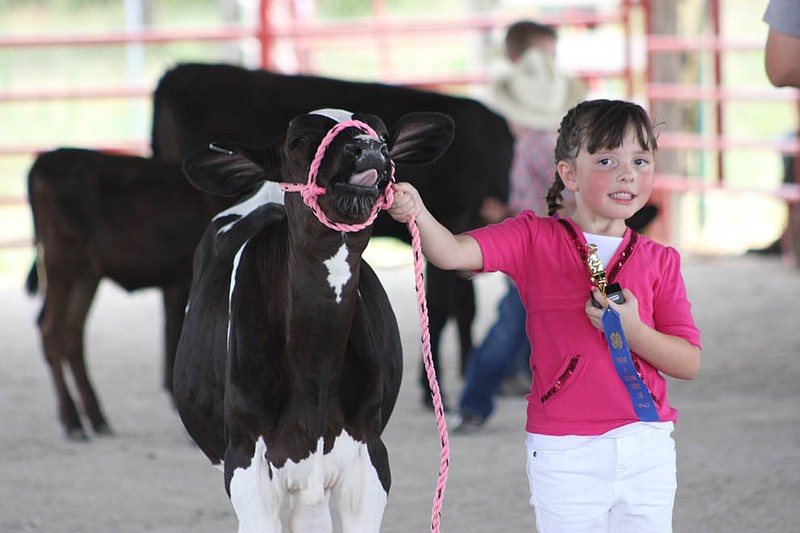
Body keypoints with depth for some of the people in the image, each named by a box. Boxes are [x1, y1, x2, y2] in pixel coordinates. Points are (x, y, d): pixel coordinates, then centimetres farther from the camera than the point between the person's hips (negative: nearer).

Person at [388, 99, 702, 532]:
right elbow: (453, 253, -13)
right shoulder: (535, 240, 1)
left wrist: (630, 330, -15)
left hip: (646, 449, 2)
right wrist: (417, 214, -33)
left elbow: (689, 363, 2)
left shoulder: (659, 261, 6)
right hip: (564, 453, -2)